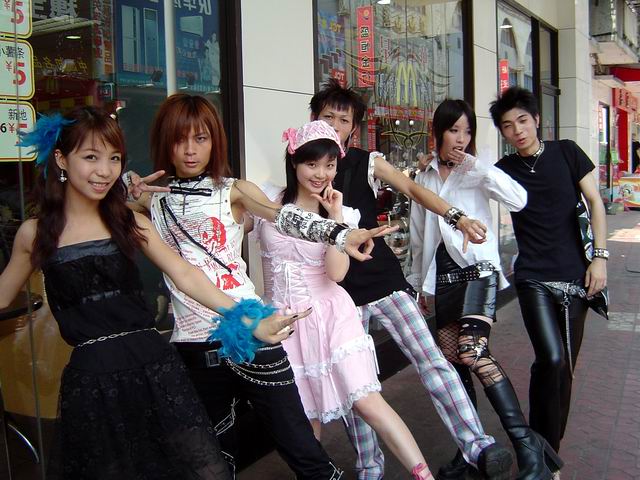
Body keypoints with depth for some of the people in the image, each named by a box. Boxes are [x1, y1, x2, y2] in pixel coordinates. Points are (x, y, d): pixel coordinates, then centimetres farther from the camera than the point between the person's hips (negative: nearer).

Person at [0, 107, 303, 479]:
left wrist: (250, 323, -7)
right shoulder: (35, 233, 4)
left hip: (153, 365, 1)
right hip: (89, 377, -1)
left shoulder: (129, 223, 6)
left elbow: (185, 275, -1)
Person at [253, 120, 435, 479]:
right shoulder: (270, 200, -1)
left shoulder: (337, 212, -1)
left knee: (367, 402, -10)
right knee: (306, 416, 11)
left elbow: (336, 272, -15)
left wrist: (336, 216, -16)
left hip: (328, 314, -1)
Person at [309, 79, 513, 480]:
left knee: (430, 357, -12)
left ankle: (478, 446, -11)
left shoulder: (367, 163, 5)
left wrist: (457, 217, -20)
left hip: (383, 279, 0)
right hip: (339, 291, 1)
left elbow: (412, 189, -7)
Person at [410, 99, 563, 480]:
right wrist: (418, 283, 20)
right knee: (454, 361, 5)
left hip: (478, 268, -5)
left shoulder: (476, 172, 2)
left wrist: (478, 166, -16)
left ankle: (527, 444, -17)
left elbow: (519, 199, -15)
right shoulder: (424, 177, 13)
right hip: (443, 275, 5)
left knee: (472, 352, -24)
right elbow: (418, 236, 19)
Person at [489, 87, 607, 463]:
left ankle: (550, 448, 26)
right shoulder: (503, 170, 3)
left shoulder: (566, 153, 3)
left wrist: (600, 256, -4)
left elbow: (595, 202, 4)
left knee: (565, 366, 8)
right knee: (551, 359, -19)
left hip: (575, 276, 2)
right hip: (534, 278, -2)